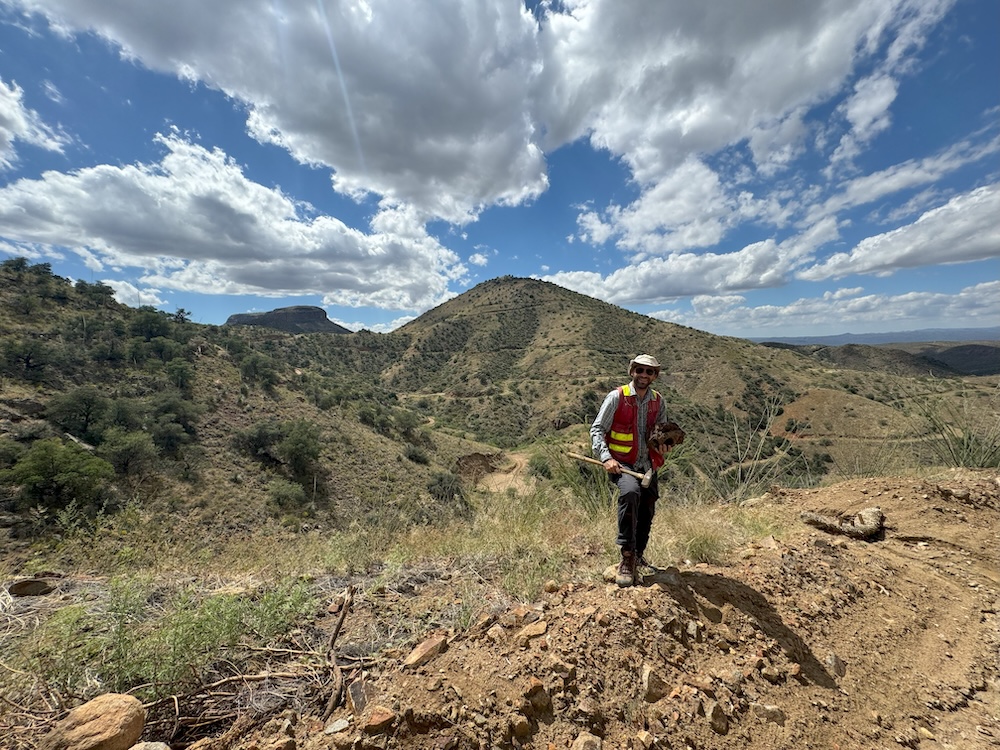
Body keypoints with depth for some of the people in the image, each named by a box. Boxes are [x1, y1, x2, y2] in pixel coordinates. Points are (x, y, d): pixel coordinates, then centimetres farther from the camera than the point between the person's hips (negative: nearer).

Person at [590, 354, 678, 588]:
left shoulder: (658, 402, 5)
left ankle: (638, 556, 42)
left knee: (647, 512, 15)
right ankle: (627, 556, -18)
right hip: (621, 463, -5)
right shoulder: (616, 397, -11)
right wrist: (606, 458, -24)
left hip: (647, 465, 6)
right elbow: (597, 429, -12)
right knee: (630, 492, -34)